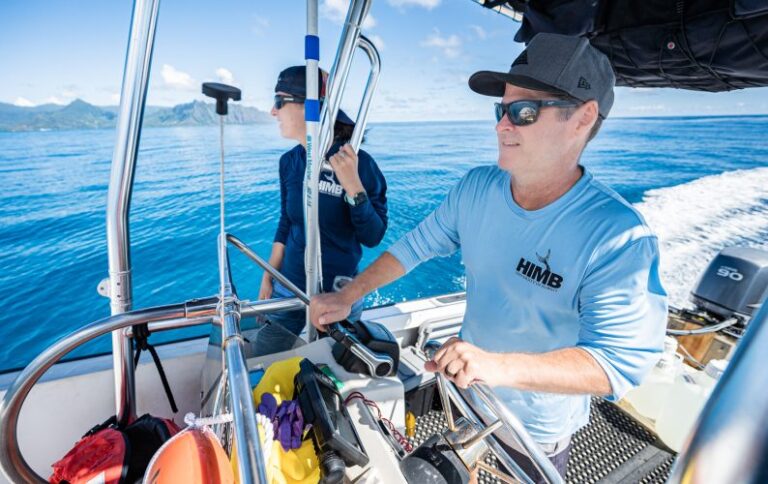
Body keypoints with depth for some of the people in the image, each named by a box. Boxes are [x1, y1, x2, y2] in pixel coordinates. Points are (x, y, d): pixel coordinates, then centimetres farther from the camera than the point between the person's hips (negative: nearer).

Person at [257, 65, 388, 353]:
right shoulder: (289, 162, -2)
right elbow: (286, 224, 8)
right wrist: (268, 276, 11)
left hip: (338, 294, -4)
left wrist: (352, 185, -31)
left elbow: (372, 237, -19)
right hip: (288, 286, 5)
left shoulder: (358, 163, -19)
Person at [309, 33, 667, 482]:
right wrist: (347, 296, -11)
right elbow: (416, 245, -7)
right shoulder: (476, 188, -14)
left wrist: (500, 366, -46)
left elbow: (618, 361, -31)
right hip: (464, 386, 5)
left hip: (536, 428, -4)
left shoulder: (618, 236, -29)